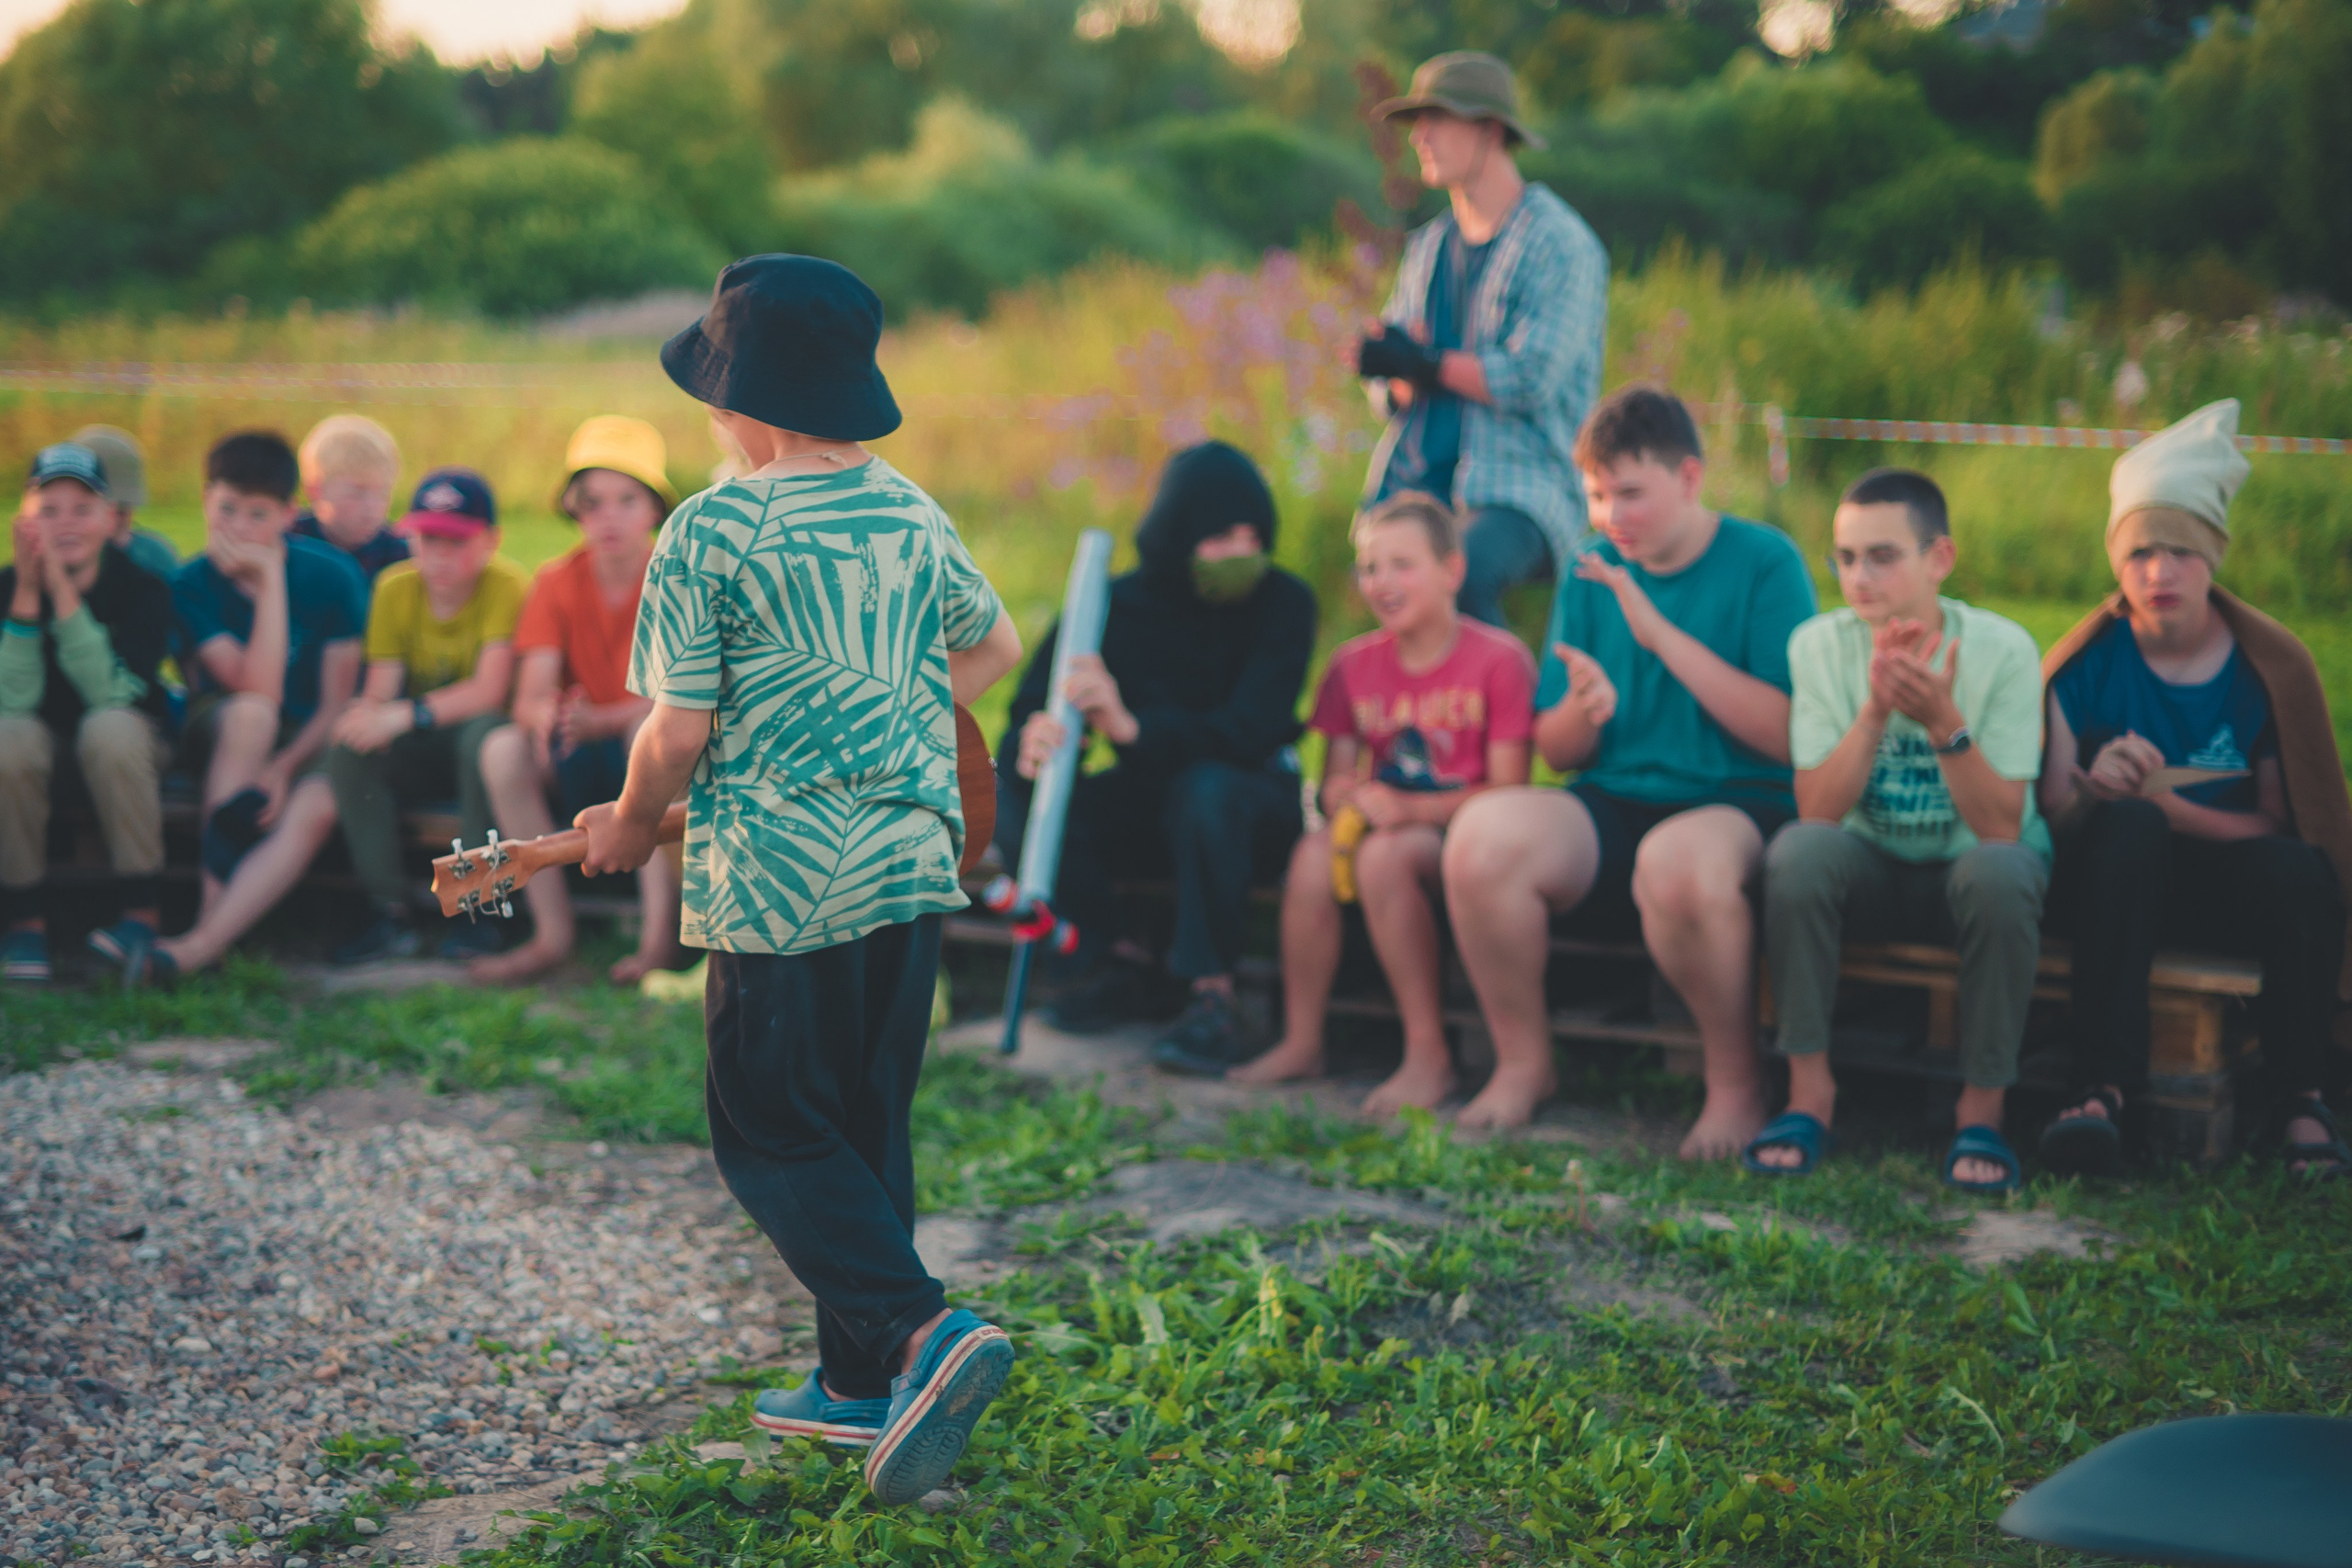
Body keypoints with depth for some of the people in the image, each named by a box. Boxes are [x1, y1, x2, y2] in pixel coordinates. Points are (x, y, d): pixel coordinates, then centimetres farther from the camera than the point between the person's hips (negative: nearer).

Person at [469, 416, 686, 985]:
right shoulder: (558, 582, -2)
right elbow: (530, 698, -12)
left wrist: (597, 720, -38)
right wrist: (549, 714, -38)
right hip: (586, 759, 3)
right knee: (502, 749, -25)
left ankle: (661, 934, -33)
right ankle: (552, 934, -20)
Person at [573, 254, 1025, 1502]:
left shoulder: (708, 534, -12)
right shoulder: (912, 513, 7)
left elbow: (677, 731, -13)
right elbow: (994, 646, 22)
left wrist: (630, 827, 5)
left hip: (781, 879, -6)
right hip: (915, 860, 6)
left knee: (769, 1136, 5)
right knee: (867, 1126, 16)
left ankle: (924, 1332, -13)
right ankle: (863, 1386, 23)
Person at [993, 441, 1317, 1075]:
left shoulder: (1283, 602, -14)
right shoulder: (1117, 605, -8)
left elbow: (1248, 731, -28)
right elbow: (1027, 714, -13)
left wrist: (1132, 728, -45)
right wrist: (1029, 745, -40)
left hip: (1252, 809, -3)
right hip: (1147, 810, 4)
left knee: (1206, 789, -38)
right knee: (1015, 800, -21)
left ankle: (1210, 995, -25)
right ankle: (1127, 963, -4)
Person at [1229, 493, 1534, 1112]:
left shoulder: (1499, 659, -7)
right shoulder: (1355, 665, 9)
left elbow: (1507, 789, -12)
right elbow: (1335, 780, 10)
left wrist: (1412, 809, -23)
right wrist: (1355, 798, -15)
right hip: (1384, 822, 5)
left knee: (1384, 856, -35)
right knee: (1314, 854, -27)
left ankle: (1428, 1058, -28)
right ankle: (1301, 1043, -15)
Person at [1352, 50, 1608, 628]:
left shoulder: (1559, 243, -2)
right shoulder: (1428, 245, 20)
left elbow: (1531, 379, -14)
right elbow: (1386, 387, 18)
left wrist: (1423, 364, -5)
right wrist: (1406, 381, -7)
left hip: (1519, 489, -7)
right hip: (1415, 482, 7)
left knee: (1460, 574, -35)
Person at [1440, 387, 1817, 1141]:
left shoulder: (1765, 562, -2)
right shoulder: (1592, 576, 12)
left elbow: (1791, 737, -14)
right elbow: (1553, 752, 14)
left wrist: (1663, 636, -18)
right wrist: (1582, 711, -11)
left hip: (1740, 803, -4)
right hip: (1613, 804, 5)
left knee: (1677, 861, -40)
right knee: (1482, 832, -25)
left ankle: (1737, 1084, -15)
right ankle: (1523, 1062, -3)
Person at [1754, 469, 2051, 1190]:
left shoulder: (2002, 649, -17)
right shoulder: (1820, 644, -11)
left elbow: (2000, 826, -22)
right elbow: (1818, 812, -17)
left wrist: (1944, 722, -36)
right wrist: (1875, 710, -30)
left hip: (1972, 866, -2)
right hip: (1873, 868, 2)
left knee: (1997, 870, -36)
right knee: (1797, 850, -30)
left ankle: (1983, 1107, -19)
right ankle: (1810, 1087, -17)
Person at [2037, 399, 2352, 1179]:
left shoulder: (2269, 666, -4)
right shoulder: (2086, 667, -3)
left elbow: (2282, 826, -5)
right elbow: (2051, 814, -6)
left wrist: (2169, 805, -22)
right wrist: (2099, 796, -30)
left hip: (2230, 889, 0)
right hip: (2115, 880, 0)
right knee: (2128, 823, -35)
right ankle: (2104, 1086, -40)